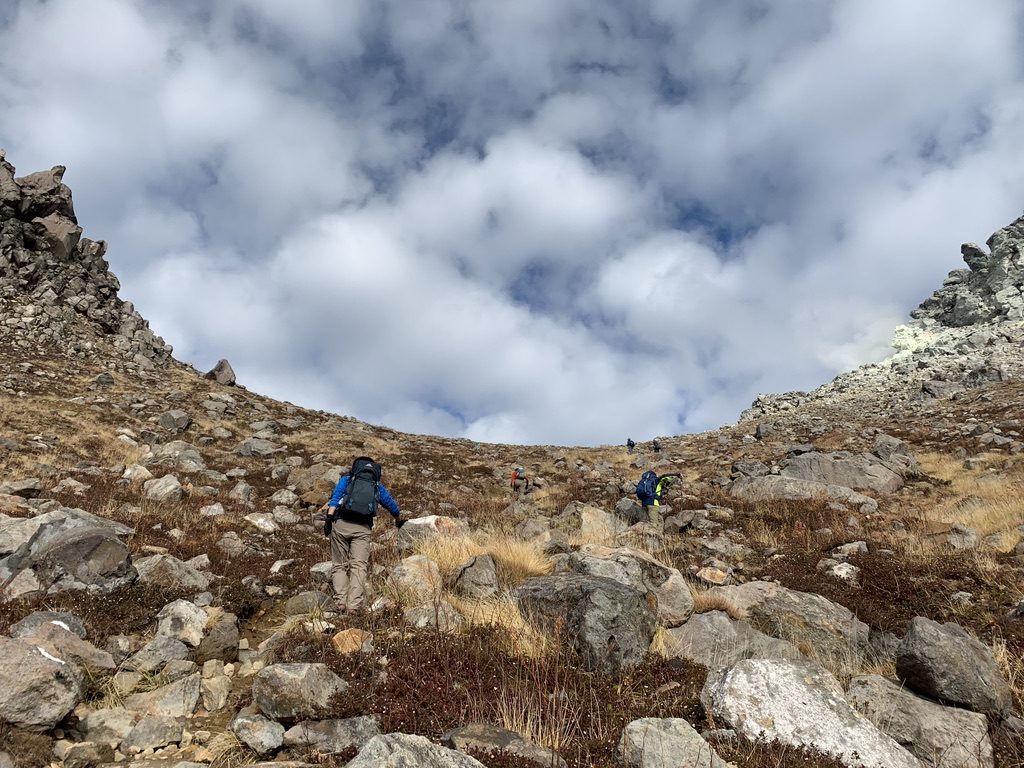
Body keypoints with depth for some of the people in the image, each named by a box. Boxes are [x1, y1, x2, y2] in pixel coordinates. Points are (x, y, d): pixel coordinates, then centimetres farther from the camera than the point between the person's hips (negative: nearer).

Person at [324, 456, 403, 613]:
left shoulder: (346, 480, 19)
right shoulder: (377, 487, 24)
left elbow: (336, 497, 2)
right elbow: (391, 505, 34)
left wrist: (329, 519, -8)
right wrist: (399, 520, 52)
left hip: (341, 524, 0)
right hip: (362, 528, 0)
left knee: (339, 566, 8)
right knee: (359, 567, -6)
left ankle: (341, 602, -8)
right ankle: (354, 605, -21)